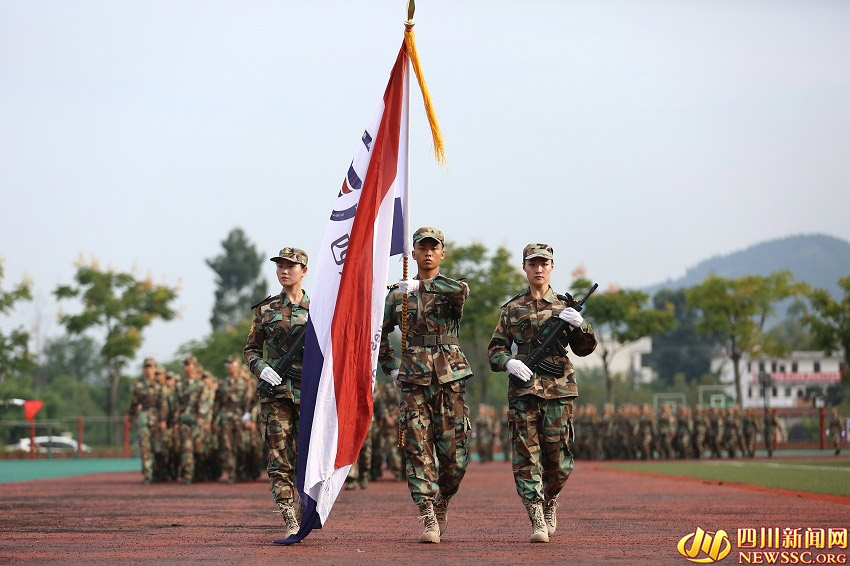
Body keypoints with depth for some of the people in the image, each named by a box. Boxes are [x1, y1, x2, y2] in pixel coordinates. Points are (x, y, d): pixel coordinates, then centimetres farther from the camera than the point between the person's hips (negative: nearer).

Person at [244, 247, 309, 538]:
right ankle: (291, 523, -7)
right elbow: (251, 349, 13)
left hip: (309, 391, 0)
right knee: (280, 459, -6)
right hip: (276, 389, 0)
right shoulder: (265, 309, 9)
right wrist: (261, 368, -6)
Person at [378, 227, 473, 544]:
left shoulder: (451, 290, 6)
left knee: (454, 453, -1)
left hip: (450, 378, -1)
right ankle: (429, 520, -10)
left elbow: (462, 291, -21)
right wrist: (390, 367, 12)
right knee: (418, 451, -8)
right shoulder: (398, 294, 12)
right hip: (414, 381, 1)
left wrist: (422, 285, -24)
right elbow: (379, 334, 23)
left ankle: (442, 504, 25)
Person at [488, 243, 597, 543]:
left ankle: (549, 502, 29)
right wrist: (509, 363, -10)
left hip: (558, 390, 0)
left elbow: (584, 348, 6)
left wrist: (580, 325, -13)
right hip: (523, 389, 0)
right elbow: (495, 349, 11)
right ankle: (537, 519, -7)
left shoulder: (564, 306, 10)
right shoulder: (512, 309, 11)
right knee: (526, 456, -8)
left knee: (558, 460, 2)